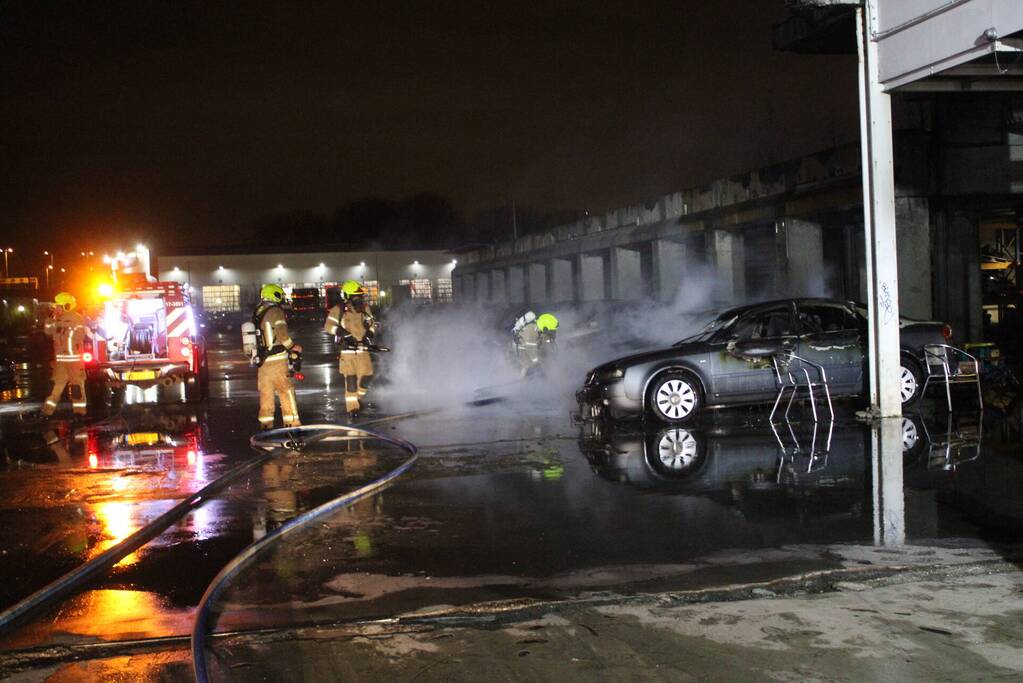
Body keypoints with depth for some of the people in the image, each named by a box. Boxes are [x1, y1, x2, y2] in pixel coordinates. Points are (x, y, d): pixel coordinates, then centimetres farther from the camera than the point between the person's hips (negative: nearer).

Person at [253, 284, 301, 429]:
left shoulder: (256, 313, 12)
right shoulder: (275, 311, -9)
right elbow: (282, 334, -15)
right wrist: (293, 346, 1)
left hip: (262, 360, 7)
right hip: (277, 359, -7)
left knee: (265, 392, 11)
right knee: (286, 390, -3)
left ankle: (265, 423, 13)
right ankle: (292, 422, -4)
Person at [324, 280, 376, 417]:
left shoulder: (364, 308, 8)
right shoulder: (339, 310, -5)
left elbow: (372, 323, 18)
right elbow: (328, 325, -9)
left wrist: (370, 333, 0)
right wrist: (341, 332, -20)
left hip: (363, 348, 4)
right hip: (347, 349, -4)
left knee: (366, 376, -2)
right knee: (350, 379, -4)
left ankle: (360, 395, 27)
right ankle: (352, 408, 5)